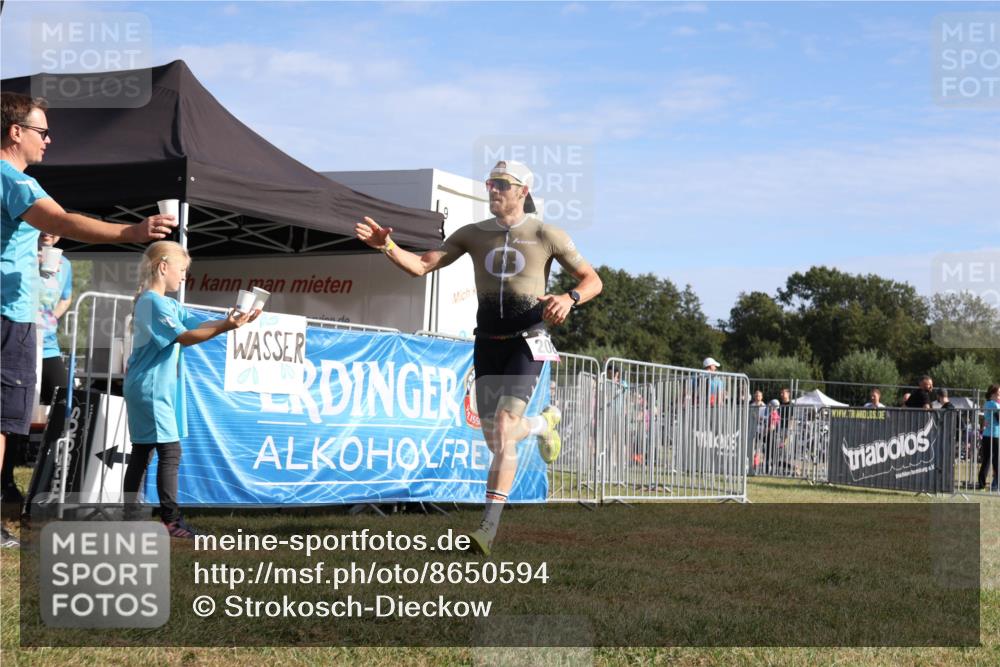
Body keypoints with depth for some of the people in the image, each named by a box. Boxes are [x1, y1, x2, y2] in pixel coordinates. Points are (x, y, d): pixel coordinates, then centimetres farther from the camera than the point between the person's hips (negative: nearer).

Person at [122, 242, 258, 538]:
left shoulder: (169, 305, 15)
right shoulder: (153, 302, -15)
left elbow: (197, 324, 9)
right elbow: (183, 337, -23)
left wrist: (230, 320, -5)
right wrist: (225, 328, -31)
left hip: (157, 389, 10)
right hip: (150, 389, -10)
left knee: (142, 452, 12)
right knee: (170, 451, -10)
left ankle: (130, 514, 17)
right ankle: (170, 519, -10)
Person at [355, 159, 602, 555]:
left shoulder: (546, 236, -2)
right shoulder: (474, 234, 7)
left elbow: (592, 280, 1)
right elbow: (422, 265, 2)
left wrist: (569, 298, -20)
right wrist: (387, 246, -16)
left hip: (526, 344, -4)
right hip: (488, 344, 4)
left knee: (503, 432, -19)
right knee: (496, 442, 7)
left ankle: (488, 527, -16)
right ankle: (543, 423, 42)